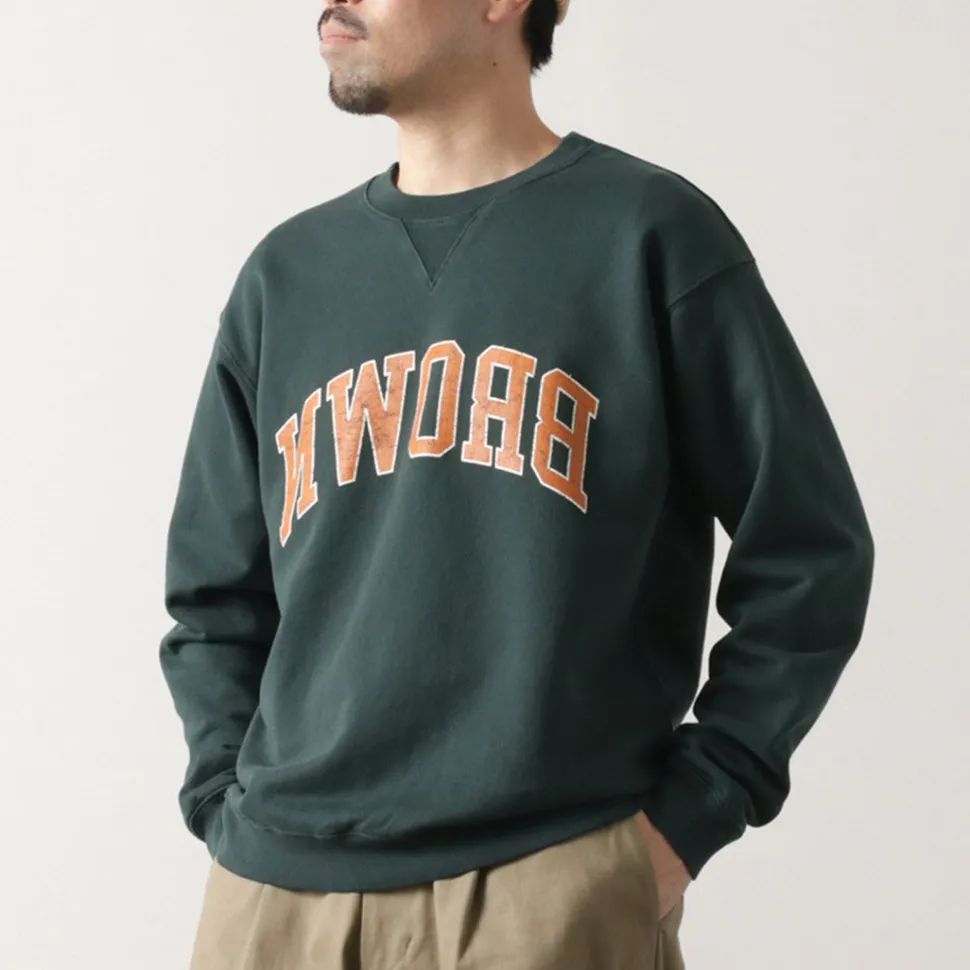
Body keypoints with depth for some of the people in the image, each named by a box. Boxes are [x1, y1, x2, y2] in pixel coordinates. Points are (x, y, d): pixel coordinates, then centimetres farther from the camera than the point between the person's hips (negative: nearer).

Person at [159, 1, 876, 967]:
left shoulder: (648, 232, -2)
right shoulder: (287, 272, 10)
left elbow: (808, 556, -2)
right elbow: (215, 594, 15)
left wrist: (687, 815, -5)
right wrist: (231, 814, 3)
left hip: (550, 885, -3)